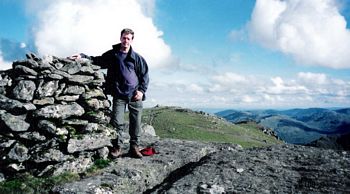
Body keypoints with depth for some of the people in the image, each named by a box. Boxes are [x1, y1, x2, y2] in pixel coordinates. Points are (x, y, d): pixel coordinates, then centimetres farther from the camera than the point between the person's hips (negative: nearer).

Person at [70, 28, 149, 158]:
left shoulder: (137, 58, 4)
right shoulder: (112, 55, 7)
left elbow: (145, 75, 7)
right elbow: (96, 61, 13)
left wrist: (141, 90, -4)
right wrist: (82, 56, -2)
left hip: (135, 95, 0)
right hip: (119, 95, 0)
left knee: (136, 123, 5)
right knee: (117, 122, -5)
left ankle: (134, 147, 17)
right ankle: (117, 147, 9)